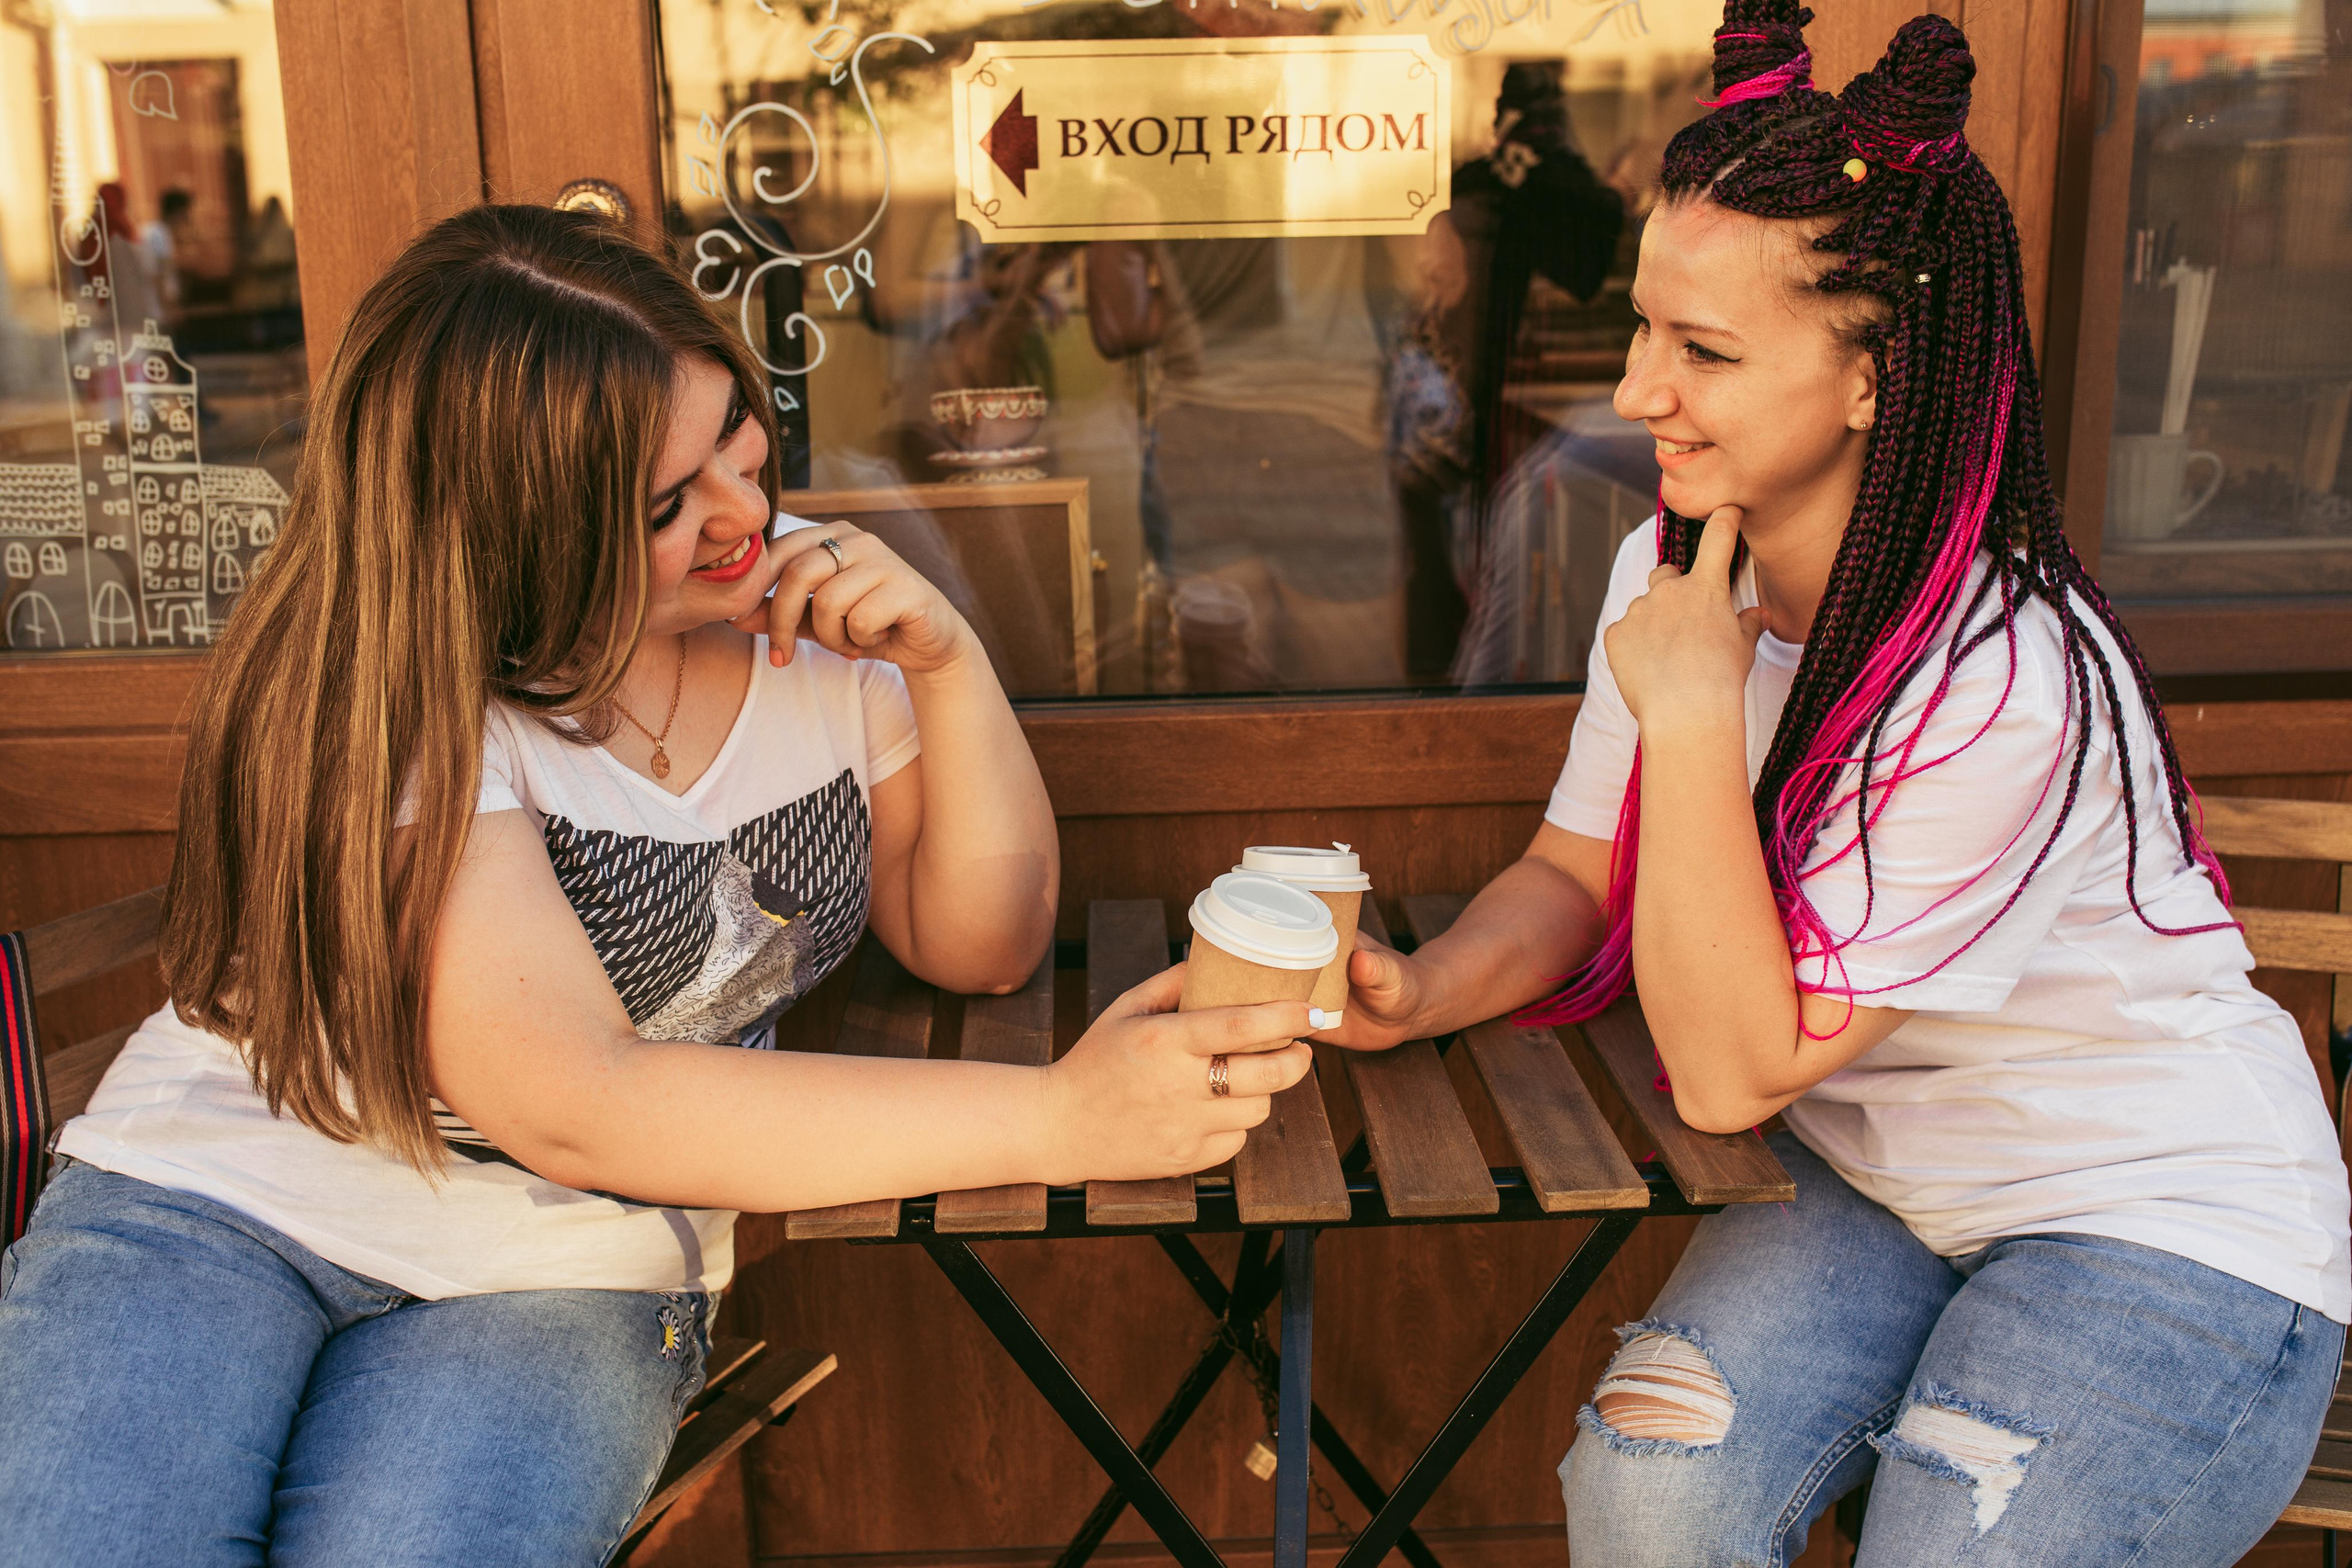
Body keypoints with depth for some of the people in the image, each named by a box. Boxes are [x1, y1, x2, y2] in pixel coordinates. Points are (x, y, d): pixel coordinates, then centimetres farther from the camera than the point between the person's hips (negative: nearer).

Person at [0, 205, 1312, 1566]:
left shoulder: (810, 610, -3)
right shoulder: (391, 691, -19)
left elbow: (982, 948, 4)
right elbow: (578, 1109, -28)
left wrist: (950, 667, -15)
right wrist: (1058, 1119, -31)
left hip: (562, 1281, 3)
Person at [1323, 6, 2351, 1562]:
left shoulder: (2011, 690, -30)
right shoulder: (1676, 569, -6)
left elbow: (1731, 1071, -27)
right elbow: (1574, 877, 1)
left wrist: (1693, 709, -30)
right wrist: (1424, 990, -19)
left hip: (2165, 1221, -5)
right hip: (1874, 1179, 5)